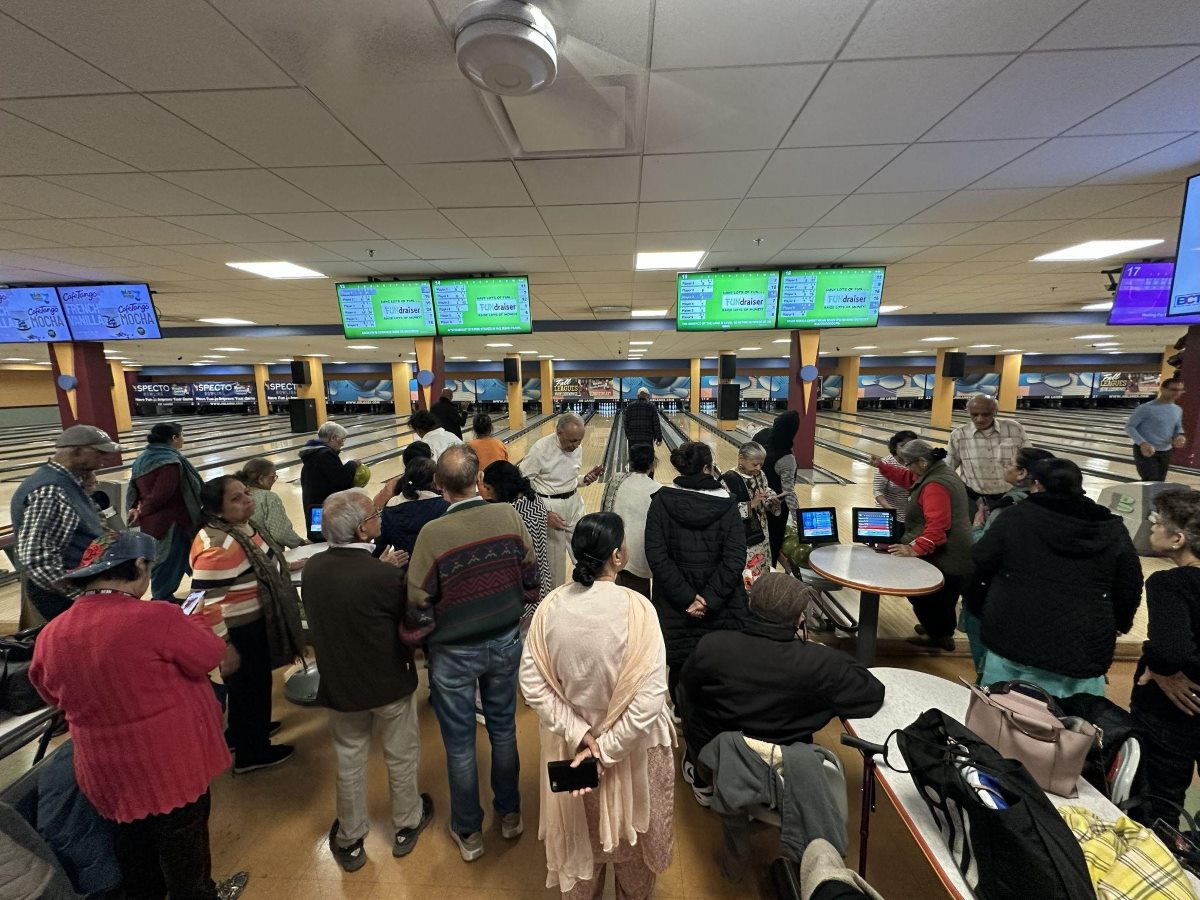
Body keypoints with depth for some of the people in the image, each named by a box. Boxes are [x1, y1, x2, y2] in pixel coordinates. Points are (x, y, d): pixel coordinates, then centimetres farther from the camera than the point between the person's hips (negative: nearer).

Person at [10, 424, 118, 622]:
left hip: (82, 587, 10)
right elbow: (37, 560, -28)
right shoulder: (49, 493, -23)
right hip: (66, 599, -10)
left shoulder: (67, 483, 7)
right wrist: (84, 594, -25)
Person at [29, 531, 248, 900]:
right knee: (182, 839, 19)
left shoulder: (50, 636, -9)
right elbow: (223, 659, -17)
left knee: (134, 838, 29)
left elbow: (57, 696, 10)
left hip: (106, 767, 5)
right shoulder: (156, 618, -28)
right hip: (171, 759, -5)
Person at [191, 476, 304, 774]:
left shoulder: (242, 527, -1)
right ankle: (251, 752, 32)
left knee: (255, 682, 27)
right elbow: (205, 602, -29)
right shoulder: (217, 546, -31)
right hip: (240, 632, -9)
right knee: (249, 685, 11)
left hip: (257, 623, 9)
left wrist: (287, 567, 16)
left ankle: (249, 729, 50)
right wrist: (222, 647, -24)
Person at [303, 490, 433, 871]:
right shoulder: (386, 576, -31)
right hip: (390, 682, -3)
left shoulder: (313, 568, -15)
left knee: (349, 762, 24)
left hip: (339, 683, 4)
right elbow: (411, 626, -15)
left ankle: (350, 841, 43)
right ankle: (406, 826, 43)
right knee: (401, 757, 21)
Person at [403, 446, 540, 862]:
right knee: (503, 729, 24)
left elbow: (419, 601, -15)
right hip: (506, 642, 3)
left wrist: (413, 638, 5)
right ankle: (509, 813, 44)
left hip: (454, 654, -3)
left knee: (459, 743, 18)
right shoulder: (509, 515, -15)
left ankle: (468, 832, 39)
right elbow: (530, 577, -4)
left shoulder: (433, 534, -24)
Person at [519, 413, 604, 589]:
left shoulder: (577, 448, 0)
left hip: (574, 505, 5)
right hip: (550, 508, -5)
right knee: (554, 560, 9)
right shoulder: (541, 448, -18)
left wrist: (585, 480, -8)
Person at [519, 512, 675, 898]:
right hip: (631, 744, -2)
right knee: (632, 826, 29)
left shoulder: (551, 605, -17)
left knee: (580, 829, 30)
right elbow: (649, 697, -27)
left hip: (570, 743, 3)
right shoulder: (636, 608, -27)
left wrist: (578, 734, -11)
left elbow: (532, 682, -13)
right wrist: (607, 749, -18)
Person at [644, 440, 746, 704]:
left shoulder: (662, 501, -8)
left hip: (675, 603, 1)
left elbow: (656, 555, -13)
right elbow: (735, 558, -16)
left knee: (679, 662, 17)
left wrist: (685, 597, -12)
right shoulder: (726, 504, -9)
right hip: (721, 605, 0)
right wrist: (710, 599, -15)